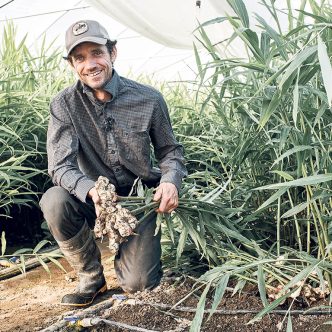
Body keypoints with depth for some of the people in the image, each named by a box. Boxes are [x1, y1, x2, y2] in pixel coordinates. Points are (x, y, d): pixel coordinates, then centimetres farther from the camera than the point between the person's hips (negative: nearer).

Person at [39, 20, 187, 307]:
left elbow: (170, 150, 1)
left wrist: (171, 181, -23)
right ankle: (92, 278, -4)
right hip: (95, 201, 1)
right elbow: (60, 166, -19)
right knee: (54, 202, -31)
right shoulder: (64, 105, -11)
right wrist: (92, 190, -41)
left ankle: (130, 252, 25)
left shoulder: (149, 99, -10)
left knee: (138, 283, -15)